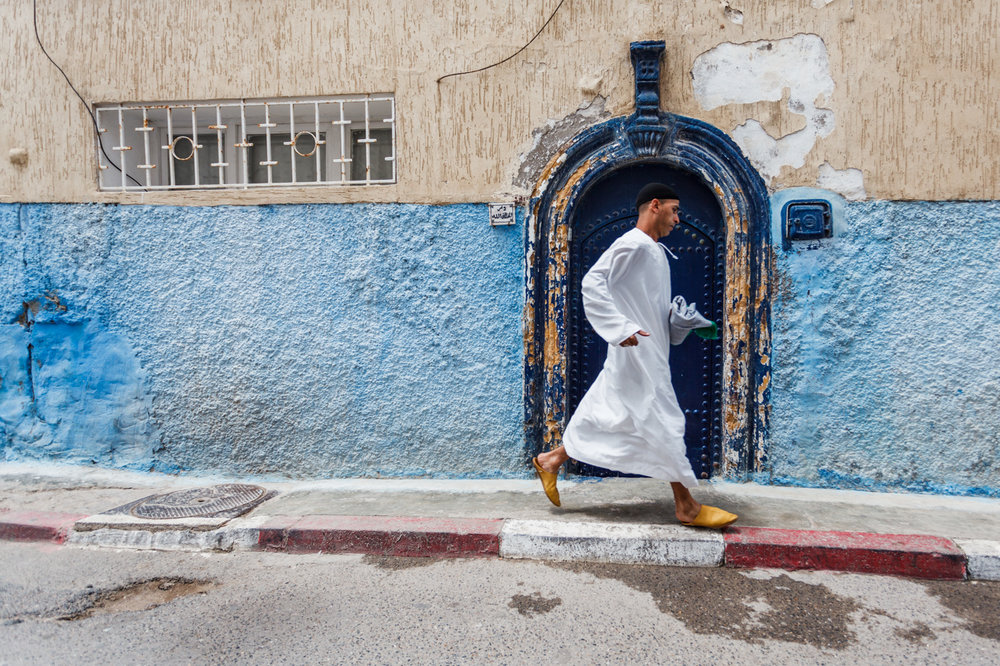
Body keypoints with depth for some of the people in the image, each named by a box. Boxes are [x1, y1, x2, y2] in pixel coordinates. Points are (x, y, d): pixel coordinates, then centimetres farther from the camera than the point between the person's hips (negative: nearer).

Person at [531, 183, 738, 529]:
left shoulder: (655, 250, 18)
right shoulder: (632, 244, -13)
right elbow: (592, 283, -21)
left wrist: (674, 317, 9)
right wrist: (621, 328, -27)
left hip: (649, 353, 10)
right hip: (637, 351, -10)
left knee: (609, 416, 14)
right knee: (663, 421, -3)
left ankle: (552, 460, 26)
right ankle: (686, 506, 8)